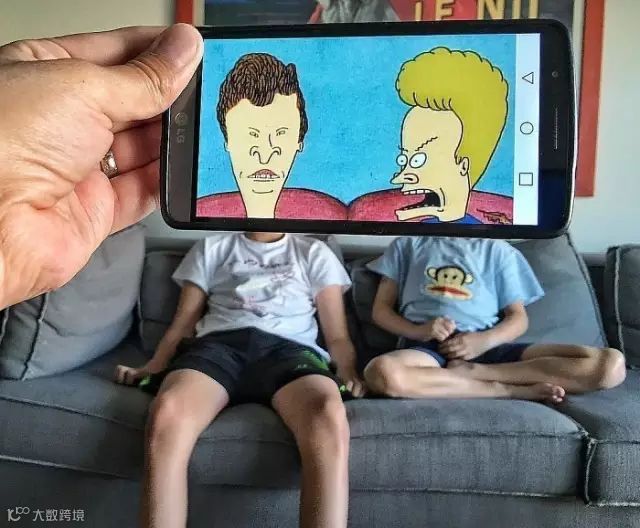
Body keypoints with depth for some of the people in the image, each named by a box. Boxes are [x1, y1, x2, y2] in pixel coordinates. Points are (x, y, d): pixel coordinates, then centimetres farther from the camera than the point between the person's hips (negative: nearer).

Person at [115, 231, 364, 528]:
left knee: (329, 417, -37)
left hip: (288, 349, 0)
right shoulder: (211, 248, 30)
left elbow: (337, 336, 19)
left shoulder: (314, 253, 27)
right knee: (167, 413, -36)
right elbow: (182, 323, 22)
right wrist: (151, 368, 3)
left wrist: (349, 375, -2)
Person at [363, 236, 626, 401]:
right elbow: (381, 309, 13)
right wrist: (418, 331, -8)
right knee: (380, 373, -39)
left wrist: (485, 340, -9)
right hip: (427, 346, -1)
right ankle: (509, 390, -21)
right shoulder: (408, 243, 19)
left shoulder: (497, 249, 20)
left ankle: (472, 371, -19)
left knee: (610, 364, -18)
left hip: (488, 347, 2)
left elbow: (518, 317, 14)